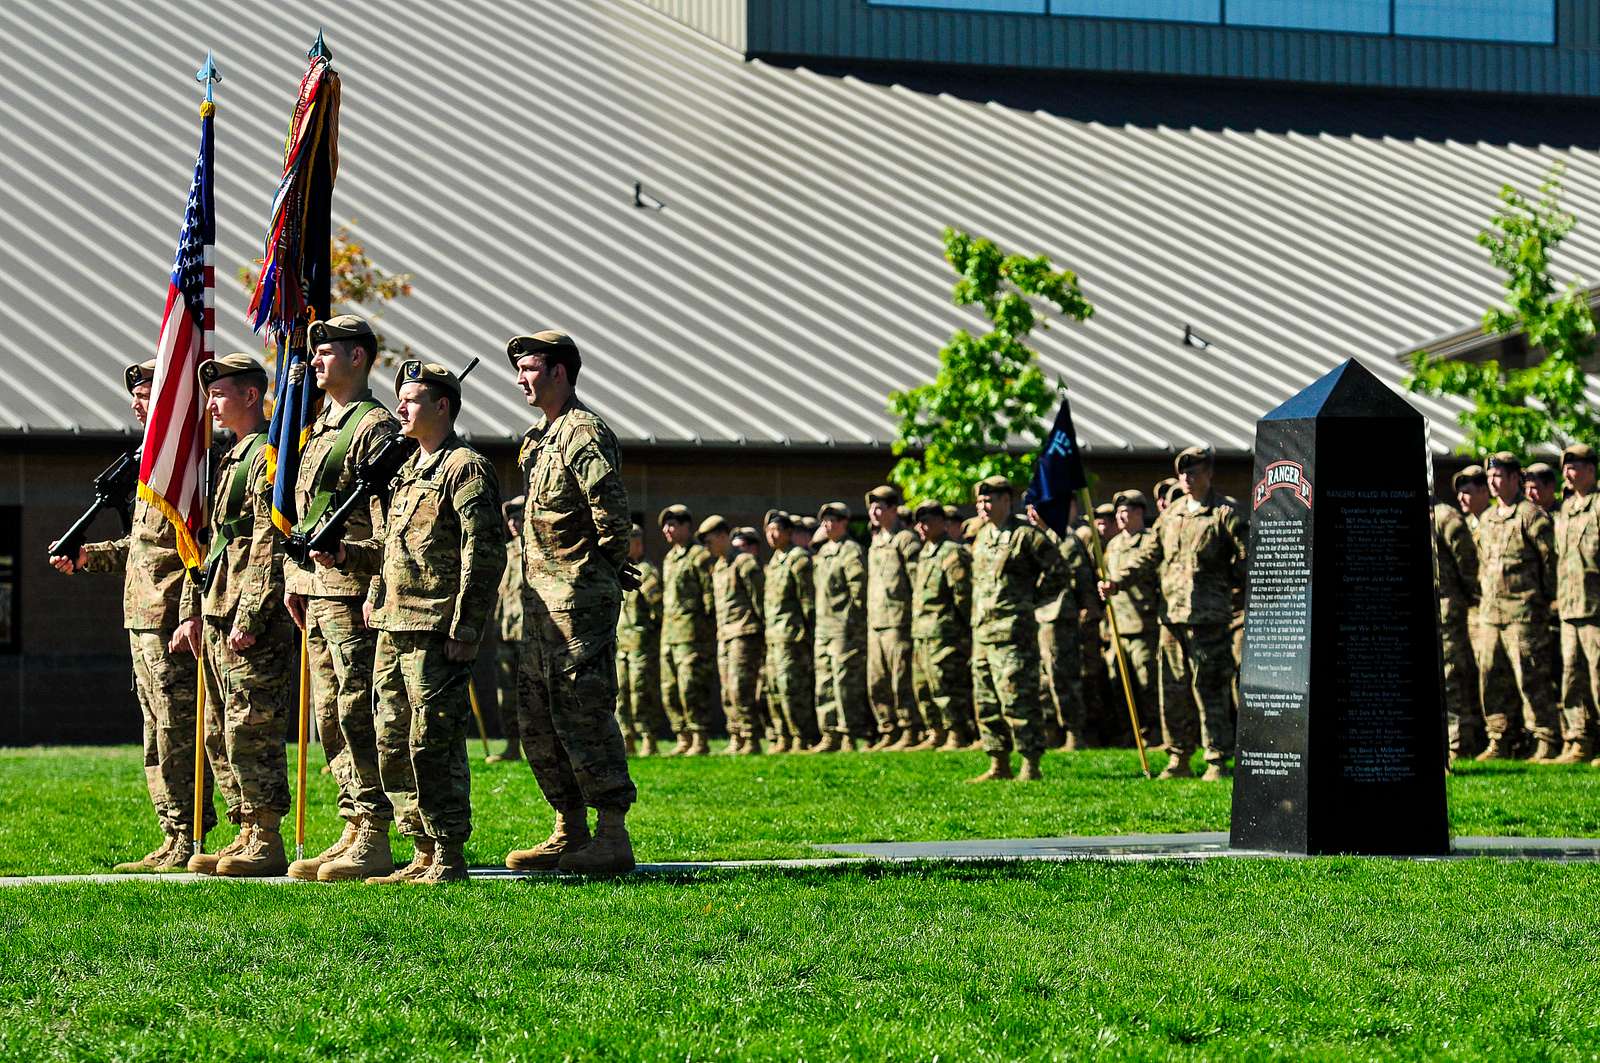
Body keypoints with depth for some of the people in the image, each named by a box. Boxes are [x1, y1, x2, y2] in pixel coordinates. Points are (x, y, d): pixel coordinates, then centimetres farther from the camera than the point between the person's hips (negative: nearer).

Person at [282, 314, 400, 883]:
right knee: (329, 715, 10)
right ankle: (355, 832, 14)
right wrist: (293, 578, 19)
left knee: (358, 713, -9)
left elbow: (386, 518, -15)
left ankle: (375, 841, -7)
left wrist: (377, 592, -21)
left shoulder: (375, 426, -9)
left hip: (352, 590, -10)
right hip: (317, 589, 10)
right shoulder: (319, 426, 20)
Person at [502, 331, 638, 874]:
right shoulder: (541, 438, 18)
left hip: (580, 599, -10)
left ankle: (613, 838, -5)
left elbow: (613, 517, -21)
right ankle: (570, 833, 18)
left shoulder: (585, 433, -13)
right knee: (539, 721, 12)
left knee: (582, 716, -9)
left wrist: (607, 571, -8)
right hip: (544, 599, 10)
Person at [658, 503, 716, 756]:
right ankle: (683, 740, 13)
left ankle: (700, 741, -7)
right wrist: (664, 626, 17)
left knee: (691, 687, -11)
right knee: (669, 690, 7)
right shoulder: (669, 558, 20)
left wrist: (708, 634, -15)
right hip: (669, 634, 9)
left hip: (692, 632, -9)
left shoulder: (700, 556, -6)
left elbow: (710, 596, -11)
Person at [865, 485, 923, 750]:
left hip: (898, 621, -8)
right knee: (877, 683, 8)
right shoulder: (875, 542, 19)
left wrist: (917, 617, -14)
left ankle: (911, 731, -2)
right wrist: (868, 616, 16)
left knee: (902, 681, -7)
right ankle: (888, 731, 15)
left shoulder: (905, 540, -6)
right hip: (875, 623, 8)